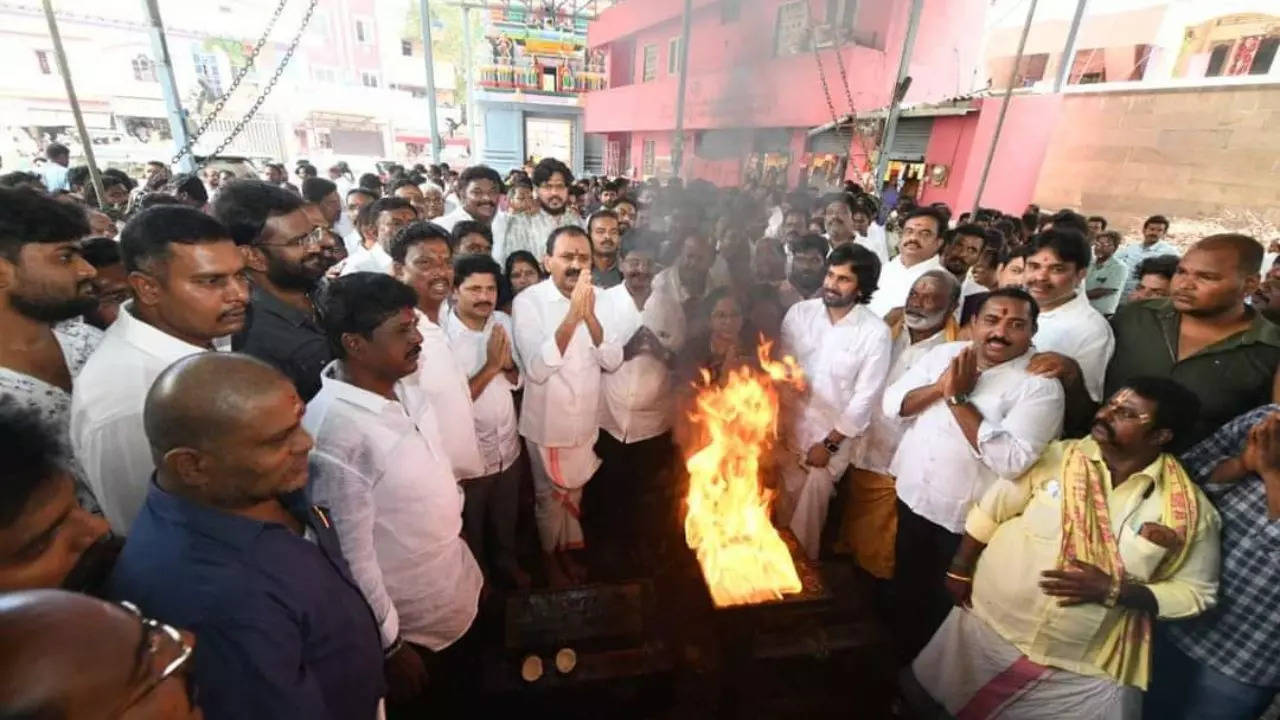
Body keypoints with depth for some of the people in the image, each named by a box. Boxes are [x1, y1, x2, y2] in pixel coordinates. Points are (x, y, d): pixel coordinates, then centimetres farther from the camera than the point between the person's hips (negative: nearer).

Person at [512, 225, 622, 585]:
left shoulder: (597, 298, -4)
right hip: (547, 421, -4)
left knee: (574, 491, 23)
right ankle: (550, 557, 42)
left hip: (585, 419, 4)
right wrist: (572, 315, -34)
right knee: (549, 495, 16)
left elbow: (612, 361, -11)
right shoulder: (528, 301, -18)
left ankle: (568, 550, 47)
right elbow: (536, 368, -28)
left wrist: (590, 316, -25)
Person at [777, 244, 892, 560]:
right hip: (788, 427, 3)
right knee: (782, 506, 16)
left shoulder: (875, 332, -13)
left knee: (809, 509, 12)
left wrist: (830, 443, -9)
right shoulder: (799, 312, -6)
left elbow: (865, 396, -11)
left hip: (834, 434, -2)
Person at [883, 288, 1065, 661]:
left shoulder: (1041, 386, -16)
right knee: (905, 590, 24)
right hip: (912, 497, 5)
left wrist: (959, 397, -25)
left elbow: (1011, 460, -27)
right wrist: (940, 387, -20)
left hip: (967, 519, -5)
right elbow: (892, 403, -4)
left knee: (944, 605, 16)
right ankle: (903, 660, 49)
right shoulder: (944, 353, -1)